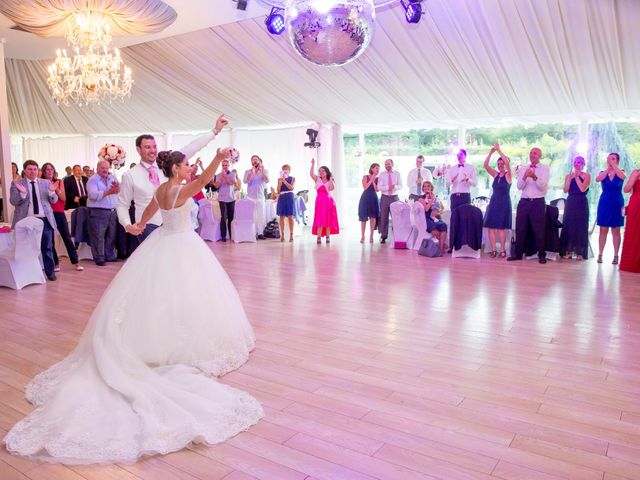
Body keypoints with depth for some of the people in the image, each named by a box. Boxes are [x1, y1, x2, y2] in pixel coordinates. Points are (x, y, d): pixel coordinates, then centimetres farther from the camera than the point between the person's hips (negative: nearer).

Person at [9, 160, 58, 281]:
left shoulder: (46, 183, 10)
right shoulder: (16, 183, 5)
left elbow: (54, 200, 5)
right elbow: (13, 201, -3)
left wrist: (52, 192, -16)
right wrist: (22, 193, -21)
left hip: (45, 219, 1)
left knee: (47, 248, 6)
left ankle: (50, 272, 15)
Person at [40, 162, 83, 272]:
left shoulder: (59, 182, 7)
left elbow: (64, 198, 1)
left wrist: (56, 189, -13)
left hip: (59, 213, 1)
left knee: (67, 237, 0)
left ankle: (76, 262, 3)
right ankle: (55, 263, 12)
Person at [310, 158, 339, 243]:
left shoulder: (330, 181, 9)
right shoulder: (317, 179, 9)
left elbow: (331, 188, -11)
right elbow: (311, 174, -8)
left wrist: (331, 179, -8)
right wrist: (313, 164, -14)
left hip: (328, 201, 1)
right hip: (319, 201, -1)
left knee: (328, 219, 3)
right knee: (319, 219, -7)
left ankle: (327, 236, 11)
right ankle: (319, 237, -7)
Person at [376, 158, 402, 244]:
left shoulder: (397, 174, 6)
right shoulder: (382, 175, 4)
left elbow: (400, 186, 1)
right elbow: (379, 187, -5)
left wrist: (395, 187, -20)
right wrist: (388, 187, -19)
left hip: (394, 197, 0)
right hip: (384, 197, 0)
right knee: (384, 217, 1)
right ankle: (383, 236, 8)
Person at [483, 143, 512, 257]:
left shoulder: (508, 175, -2)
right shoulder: (495, 174, 9)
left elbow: (508, 163, -20)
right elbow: (486, 165, -4)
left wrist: (499, 150, -19)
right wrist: (491, 152, -14)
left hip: (504, 203, -4)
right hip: (493, 202, 4)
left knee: (501, 227, -4)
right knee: (491, 226, -2)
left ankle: (503, 250, 3)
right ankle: (494, 250, 1)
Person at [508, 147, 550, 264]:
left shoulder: (545, 169, 3)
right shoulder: (523, 169, 13)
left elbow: (543, 186, -9)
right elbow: (519, 187, 3)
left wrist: (535, 177, -26)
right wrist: (524, 177, -16)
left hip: (538, 202, -3)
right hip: (524, 201, 3)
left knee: (539, 230, -1)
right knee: (520, 229, 5)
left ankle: (542, 255, 9)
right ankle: (518, 253, 13)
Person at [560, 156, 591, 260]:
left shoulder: (587, 176, 2)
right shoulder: (569, 175, 11)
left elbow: (583, 189, -14)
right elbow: (565, 190, -1)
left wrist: (576, 177, -9)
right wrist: (570, 178, -9)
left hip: (581, 204, -3)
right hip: (570, 203, 3)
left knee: (580, 227, -2)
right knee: (568, 226, 2)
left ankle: (579, 252, 2)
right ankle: (568, 251, 6)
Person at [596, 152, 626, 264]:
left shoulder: (620, 173, 4)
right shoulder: (603, 173, 8)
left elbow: (622, 176, -21)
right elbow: (598, 179, -15)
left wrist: (613, 165, -18)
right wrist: (608, 168, -13)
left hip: (617, 203, -1)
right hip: (604, 203, 1)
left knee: (616, 231, 1)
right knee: (603, 230, 0)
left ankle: (615, 256, 4)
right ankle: (600, 254, 2)